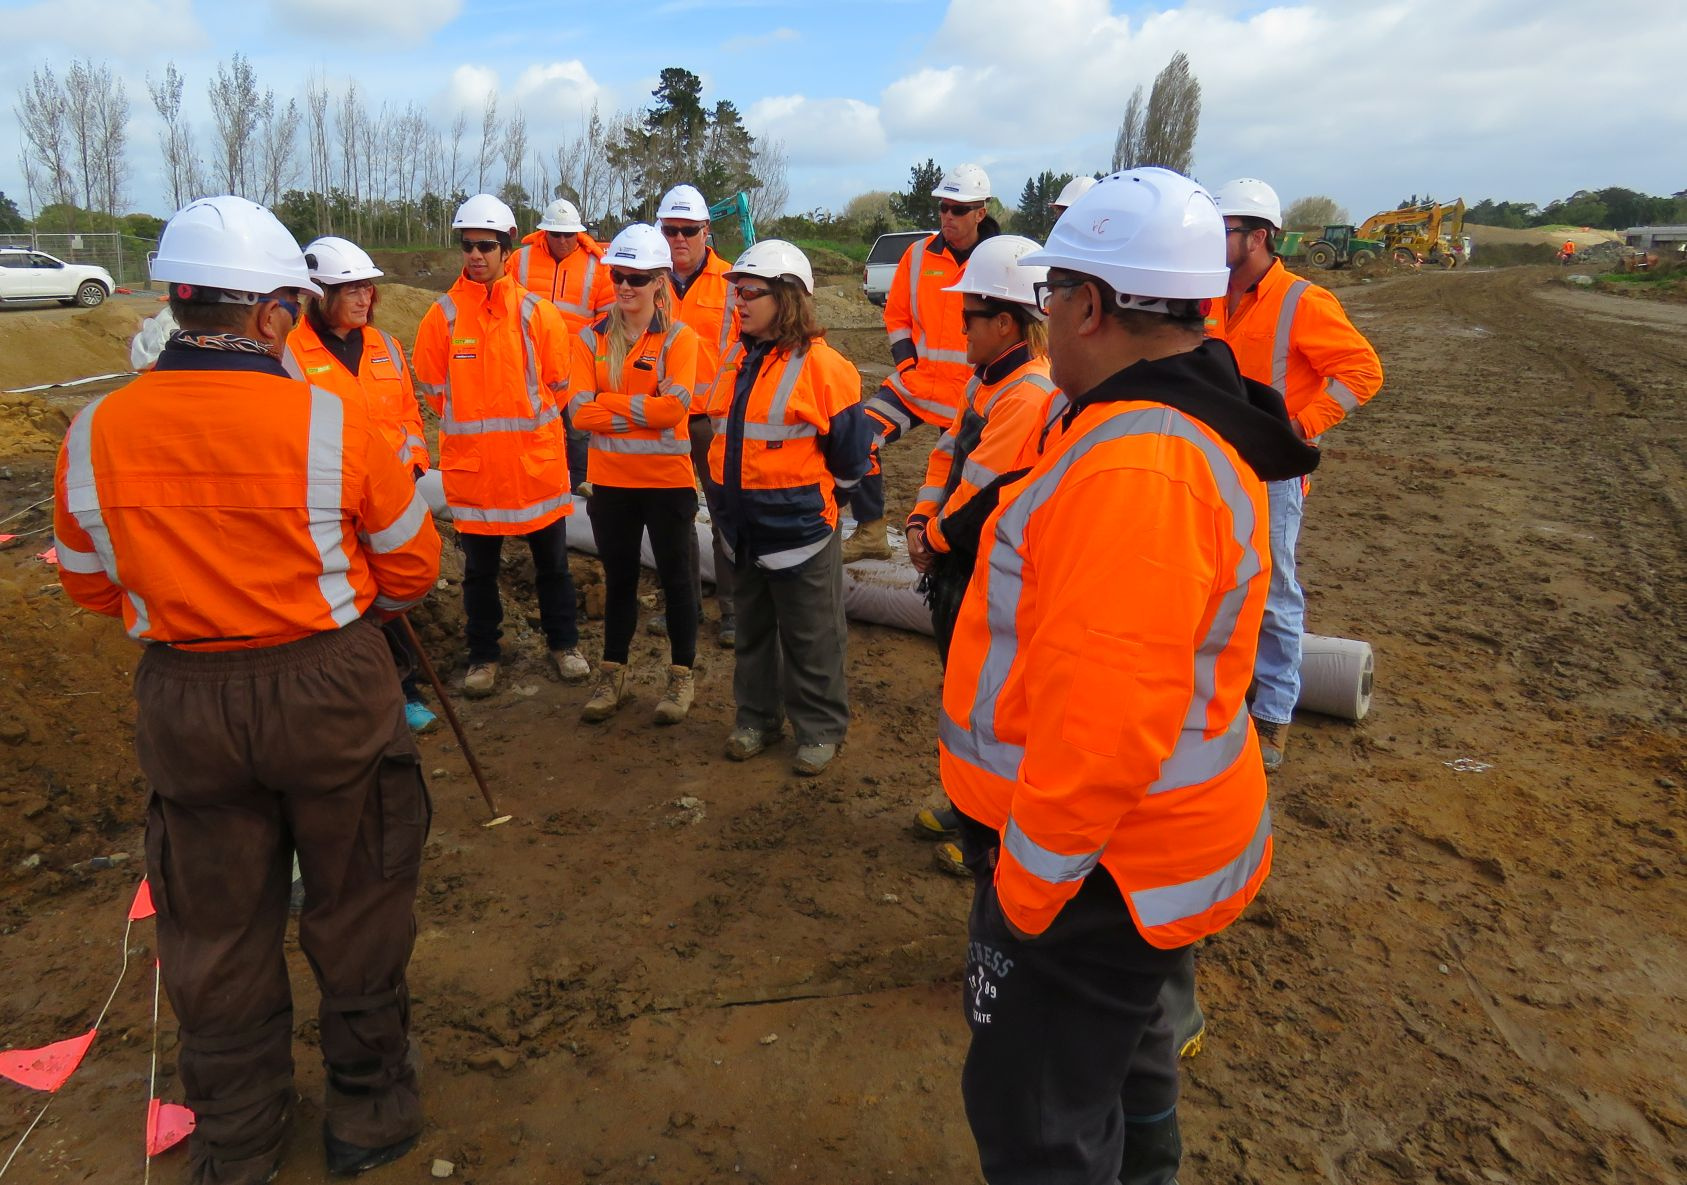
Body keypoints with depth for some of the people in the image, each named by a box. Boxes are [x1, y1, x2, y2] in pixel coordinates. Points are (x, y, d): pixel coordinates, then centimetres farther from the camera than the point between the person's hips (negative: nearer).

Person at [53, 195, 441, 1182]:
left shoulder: (93, 436, -7)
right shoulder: (332, 423, -17)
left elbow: (91, 586, 6)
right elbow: (411, 568, -7)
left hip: (182, 704, 3)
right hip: (330, 690, -3)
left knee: (216, 927, 20)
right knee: (354, 910, 17)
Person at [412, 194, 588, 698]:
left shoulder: (538, 313, -4)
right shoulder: (442, 316, -3)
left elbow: (558, 386, 4)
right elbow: (434, 393, 4)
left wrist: (524, 424, 7)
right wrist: (476, 427, 5)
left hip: (537, 462, 0)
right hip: (471, 466, 0)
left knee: (552, 562, 13)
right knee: (479, 570, 12)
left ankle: (563, 643, 31)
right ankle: (483, 655, 27)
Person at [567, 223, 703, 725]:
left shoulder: (679, 337, -7)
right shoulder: (592, 337, 2)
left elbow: (675, 406, -20)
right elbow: (580, 410, -8)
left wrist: (610, 403, -14)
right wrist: (645, 410, -15)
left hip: (667, 478, -3)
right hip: (610, 479, 3)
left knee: (674, 576, 9)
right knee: (619, 578, 15)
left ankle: (682, 676, 24)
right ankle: (612, 675, 28)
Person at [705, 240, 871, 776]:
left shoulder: (820, 365, -14)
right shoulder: (737, 359, 8)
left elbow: (851, 450, -10)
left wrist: (811, 491, 1)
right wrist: (734, 486, 17)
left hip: (799, 528, -7)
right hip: (743, 526, 7)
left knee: (810, 640, 6)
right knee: (752, 630, 20)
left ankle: (820, 729, 22)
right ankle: (757, 717, 36)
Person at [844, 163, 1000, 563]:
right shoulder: (918, 254, 3)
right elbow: (896, 313, 13)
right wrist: (906, 363, 0)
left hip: (971, 395, -2)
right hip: (916, 383, 2)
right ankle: (870, 533, -4)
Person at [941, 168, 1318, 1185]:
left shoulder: (1133, 467, -29)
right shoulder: (1192, 424, 5)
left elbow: (1103, 721, -33)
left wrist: (1025, 885, -19)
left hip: (1093, 862, -10)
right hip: (1141, 840, 10)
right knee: (1119, 1053, 31)